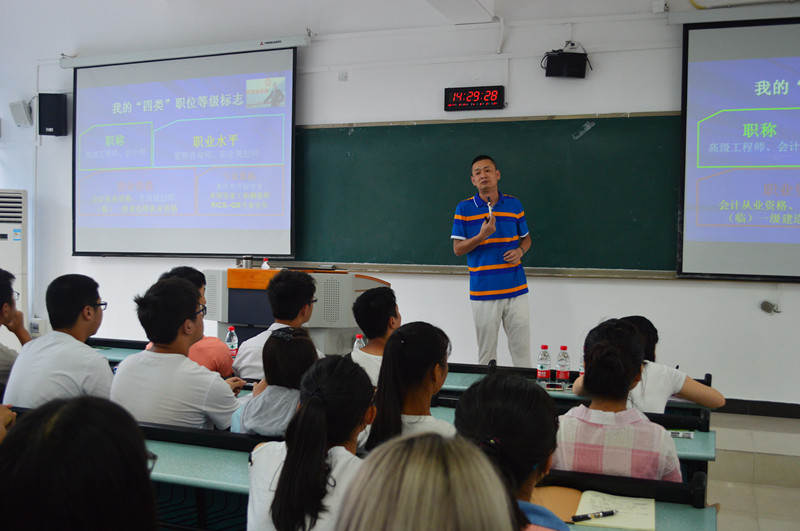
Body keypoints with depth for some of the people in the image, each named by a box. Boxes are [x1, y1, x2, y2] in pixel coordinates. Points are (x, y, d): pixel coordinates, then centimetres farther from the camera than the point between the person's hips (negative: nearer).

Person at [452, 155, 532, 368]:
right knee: (486, 353, 6)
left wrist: (519, 251, -4)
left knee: (521, 348, 5)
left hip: (516, 289, 2)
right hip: (483, 292, -2)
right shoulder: (464, 208, 0)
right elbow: (458, 249, -1)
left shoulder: (514, 204, 8)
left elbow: (526, 238, 18)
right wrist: (482, 235, -16)